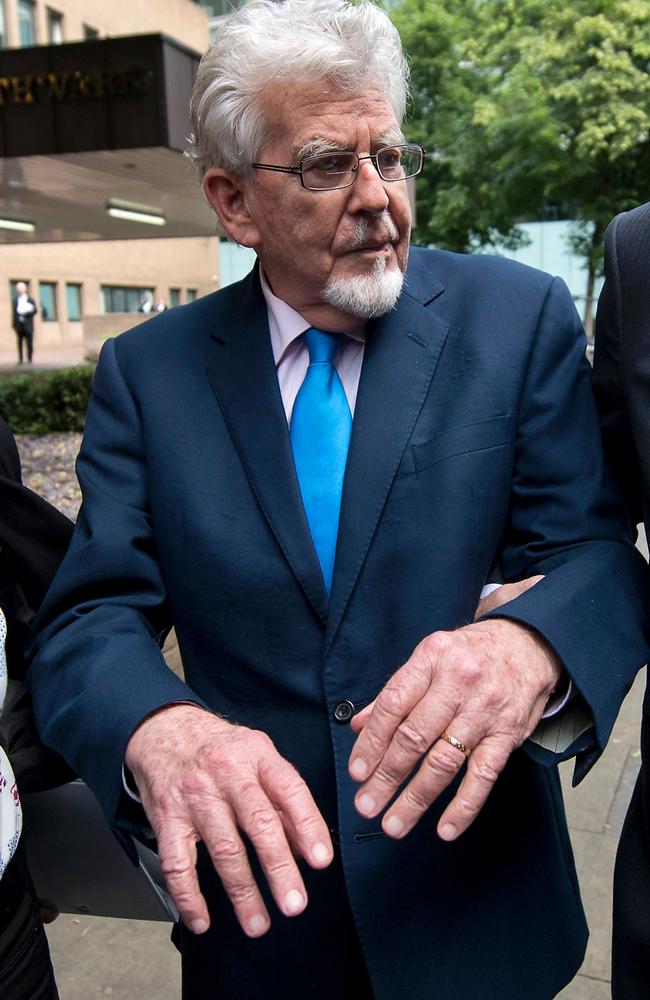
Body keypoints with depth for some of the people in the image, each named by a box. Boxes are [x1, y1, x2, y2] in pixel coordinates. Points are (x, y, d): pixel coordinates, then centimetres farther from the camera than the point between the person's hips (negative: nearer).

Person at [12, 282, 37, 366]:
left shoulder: (30, 300, 5)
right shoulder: (15, 301, 11)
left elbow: (35, 311, 0)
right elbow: (14, 312, 9)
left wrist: (27, 312, -17)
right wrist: (14, 324, 3)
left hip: (28, 325, -2)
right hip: (19, 325, 2)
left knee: (29, 343, -2)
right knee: (20, 343, 2)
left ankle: (30, 359, 7)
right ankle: (20, 359, 5)